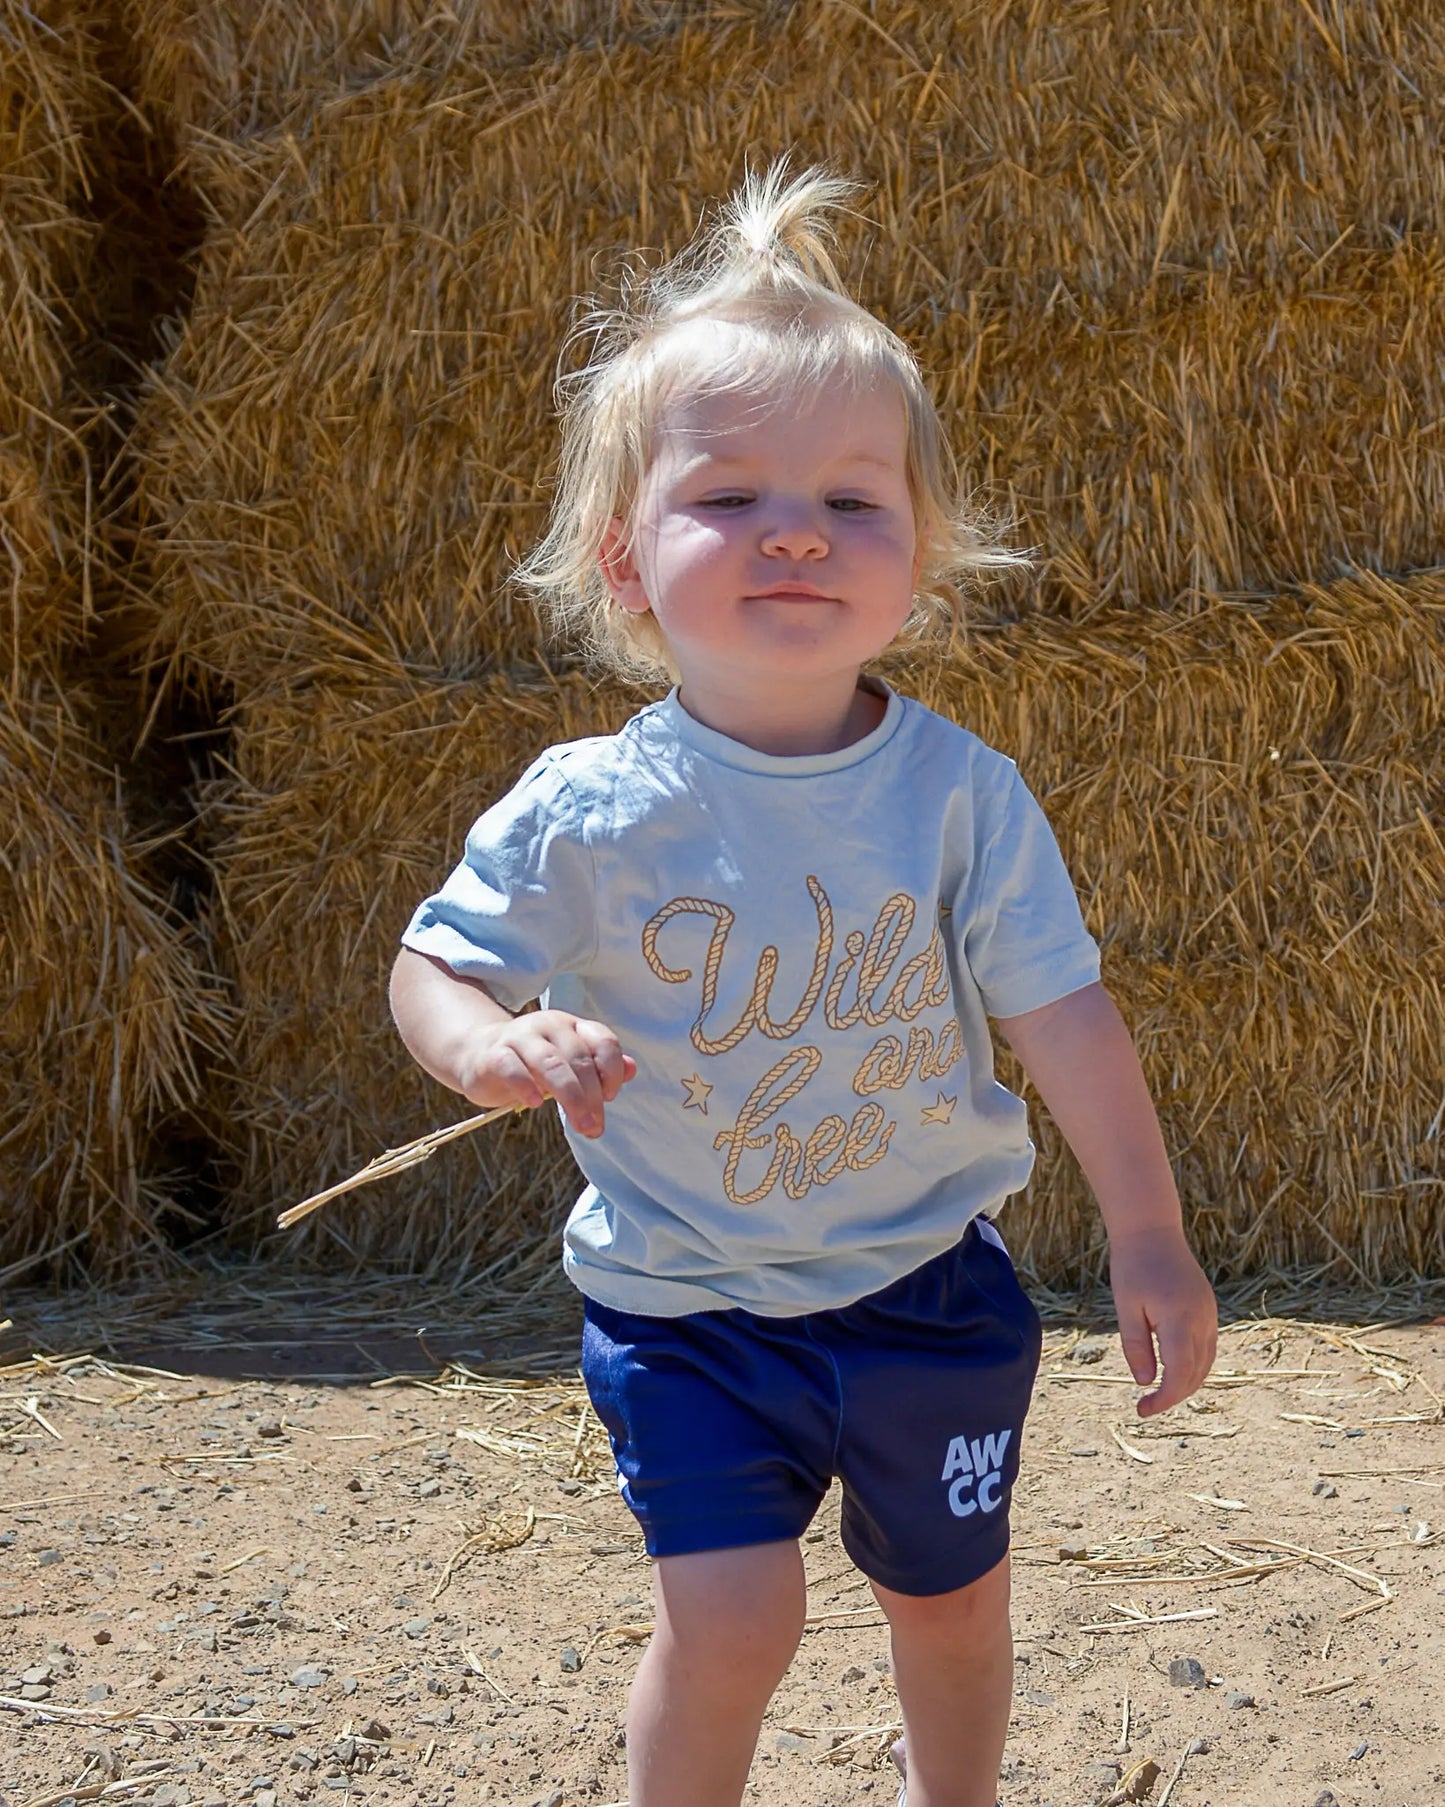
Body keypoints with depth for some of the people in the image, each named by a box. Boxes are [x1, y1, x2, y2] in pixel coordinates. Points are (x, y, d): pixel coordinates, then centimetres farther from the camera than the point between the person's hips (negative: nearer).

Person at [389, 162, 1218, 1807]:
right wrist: (497, 1048, -31)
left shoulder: (962, 794, -14)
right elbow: (434, 965, -8)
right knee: (729, 1611, -11)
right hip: (684, 1300, -2)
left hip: (924, 1281, 2)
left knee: (949, 1597, 18)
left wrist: (1148, 1237, -8)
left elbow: (1059, 1012, -8)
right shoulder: (585, 813, -17)